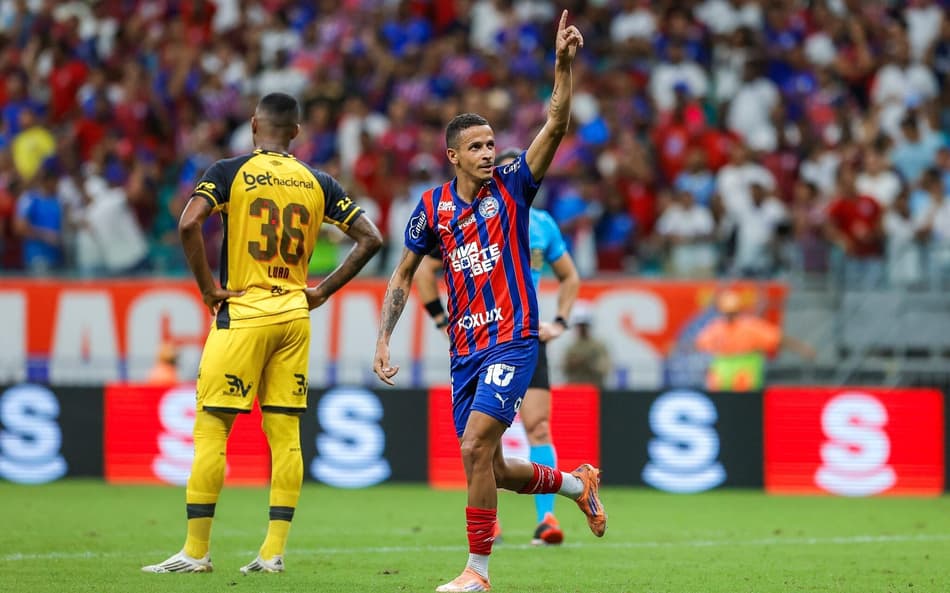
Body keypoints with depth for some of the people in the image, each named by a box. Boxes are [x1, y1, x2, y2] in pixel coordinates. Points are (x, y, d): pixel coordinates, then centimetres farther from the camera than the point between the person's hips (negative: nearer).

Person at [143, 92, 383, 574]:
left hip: (242, 313, -4)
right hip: (295, 316, 4)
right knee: (285, 434, 6)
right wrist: (324, 290, 9)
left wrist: (207, 286, -9)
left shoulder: (231, 172, -4)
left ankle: (196, 551, -1)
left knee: (211, 429, 0)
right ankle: (274, 551, 3)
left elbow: (189, 223, -19)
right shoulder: (318, 184, 8)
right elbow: (369, 239, 6)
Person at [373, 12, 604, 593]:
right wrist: (384, 339, 5)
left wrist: (564, 65, -27)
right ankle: (577, 483, 36)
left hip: (512, 339, -5)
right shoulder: (433, 206, 5)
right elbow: (404, 275, 13)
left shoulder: (511, 187, -3)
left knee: (476, 446, -19)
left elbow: (557, 126, -14)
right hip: (465, 349, 5)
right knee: (491, 467, 8)